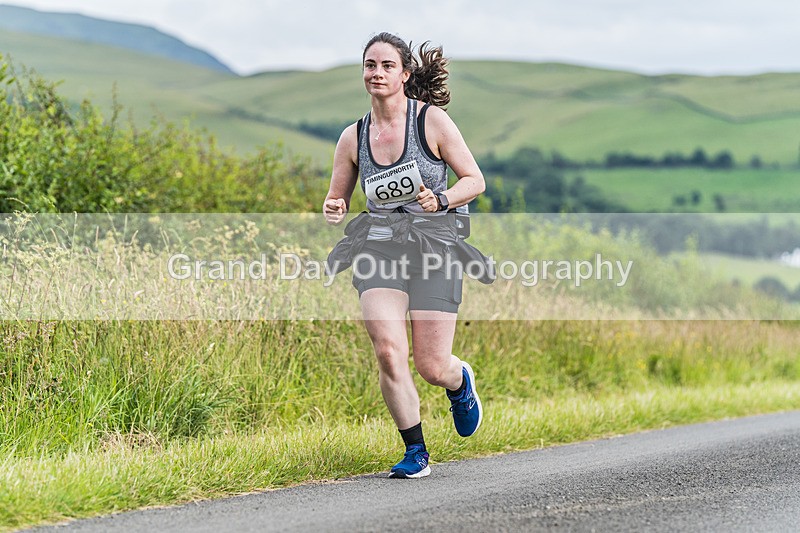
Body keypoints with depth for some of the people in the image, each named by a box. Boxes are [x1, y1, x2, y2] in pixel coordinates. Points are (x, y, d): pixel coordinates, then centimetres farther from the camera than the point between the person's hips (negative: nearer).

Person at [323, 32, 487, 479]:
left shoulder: (432, 120, -3)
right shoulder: (353, 137, 7)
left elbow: (475, 180, 0)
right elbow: (336, 201, 18)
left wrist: (440, 201, -18)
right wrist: (333, 211, -6)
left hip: (434, 245, -2)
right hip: (379, 246, 2)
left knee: (432, 368, -5)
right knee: (388, 351, -19)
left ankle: (460, 382, 35)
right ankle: (416, 454, -2)